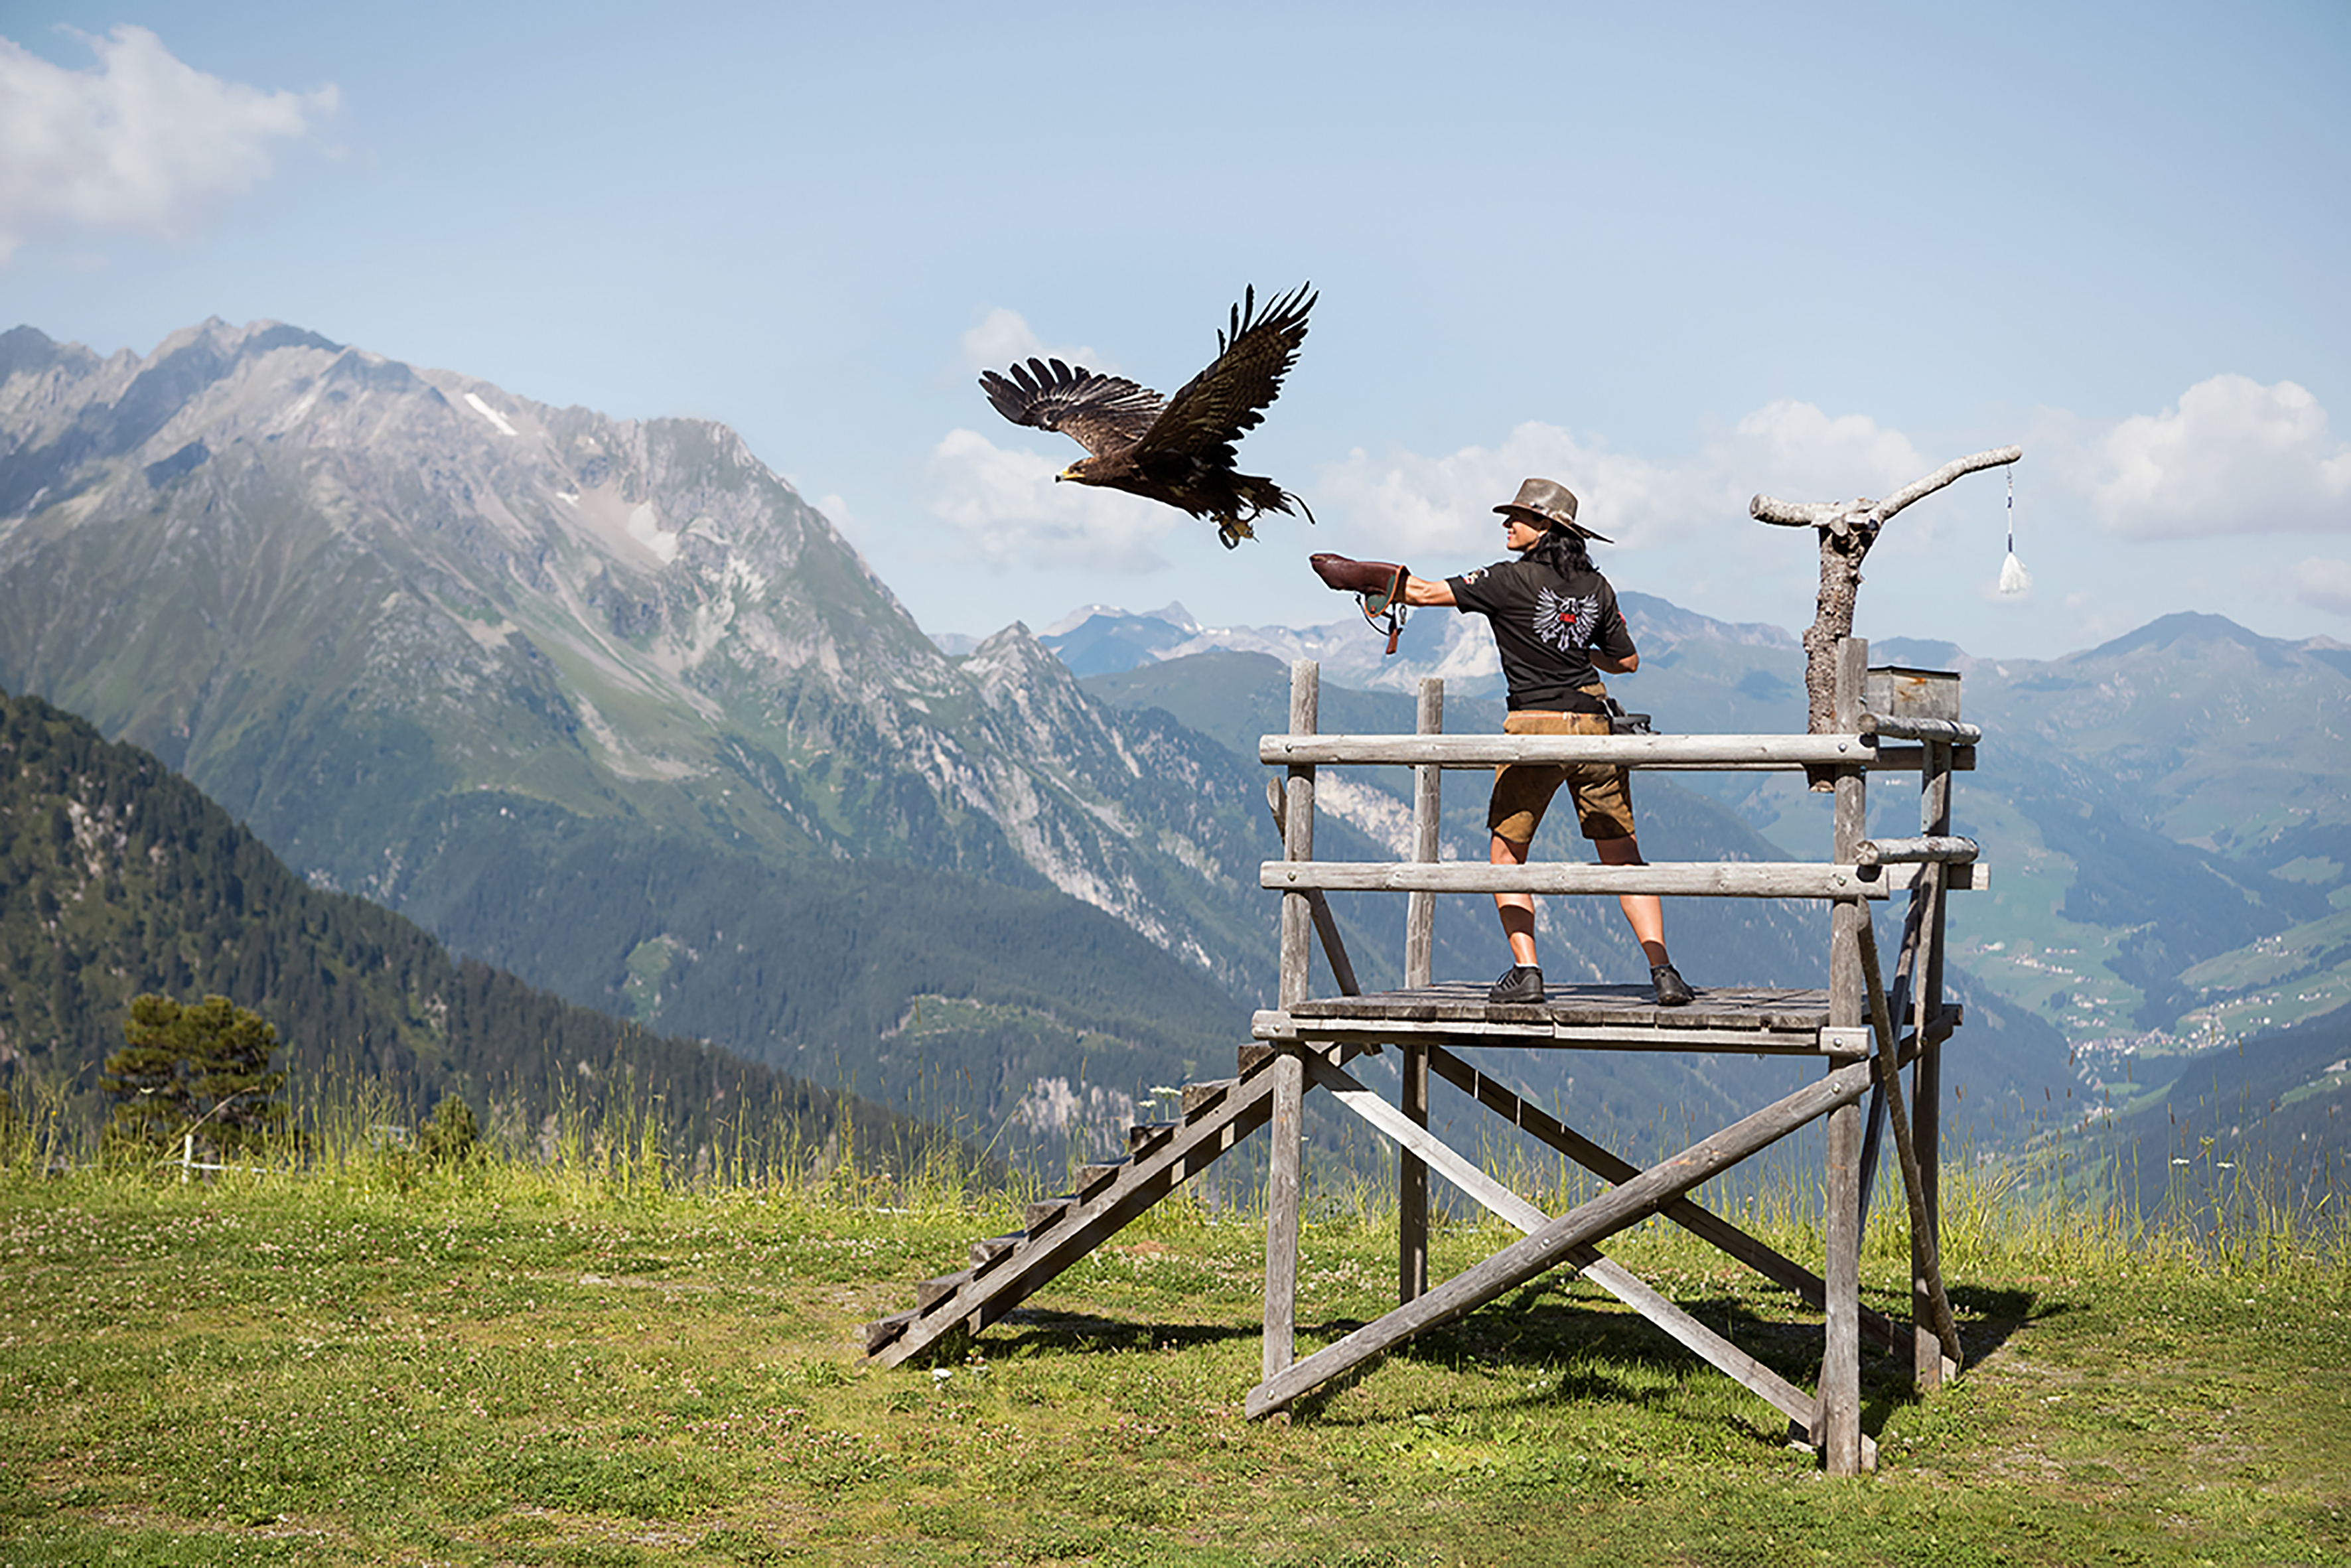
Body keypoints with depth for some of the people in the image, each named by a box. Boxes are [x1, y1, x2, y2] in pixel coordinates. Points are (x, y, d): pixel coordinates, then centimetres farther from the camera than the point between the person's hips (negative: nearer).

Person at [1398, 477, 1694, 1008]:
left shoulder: (1512, 579, -6)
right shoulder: (1595, 586, 9)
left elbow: (1423, 592, -5)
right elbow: (1627, 661, 18)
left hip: (1536, 725, -4)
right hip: (1593, 725, 5)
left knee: (1507, 854, 8)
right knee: (1621, 855, 8)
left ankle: (1526, 971, -2)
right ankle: (1663, 971, -2)